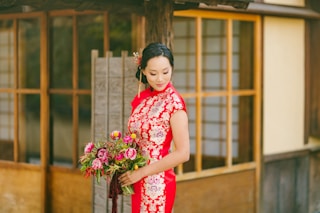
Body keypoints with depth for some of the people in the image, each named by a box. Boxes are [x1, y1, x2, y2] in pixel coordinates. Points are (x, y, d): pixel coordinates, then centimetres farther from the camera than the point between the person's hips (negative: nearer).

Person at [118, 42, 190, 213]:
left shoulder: (173, 102, -15)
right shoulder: (141, 98, 4)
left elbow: (183, 153, -17)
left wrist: (141, 172, -14)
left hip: (157, 183, -6)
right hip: (138, 181, 6)